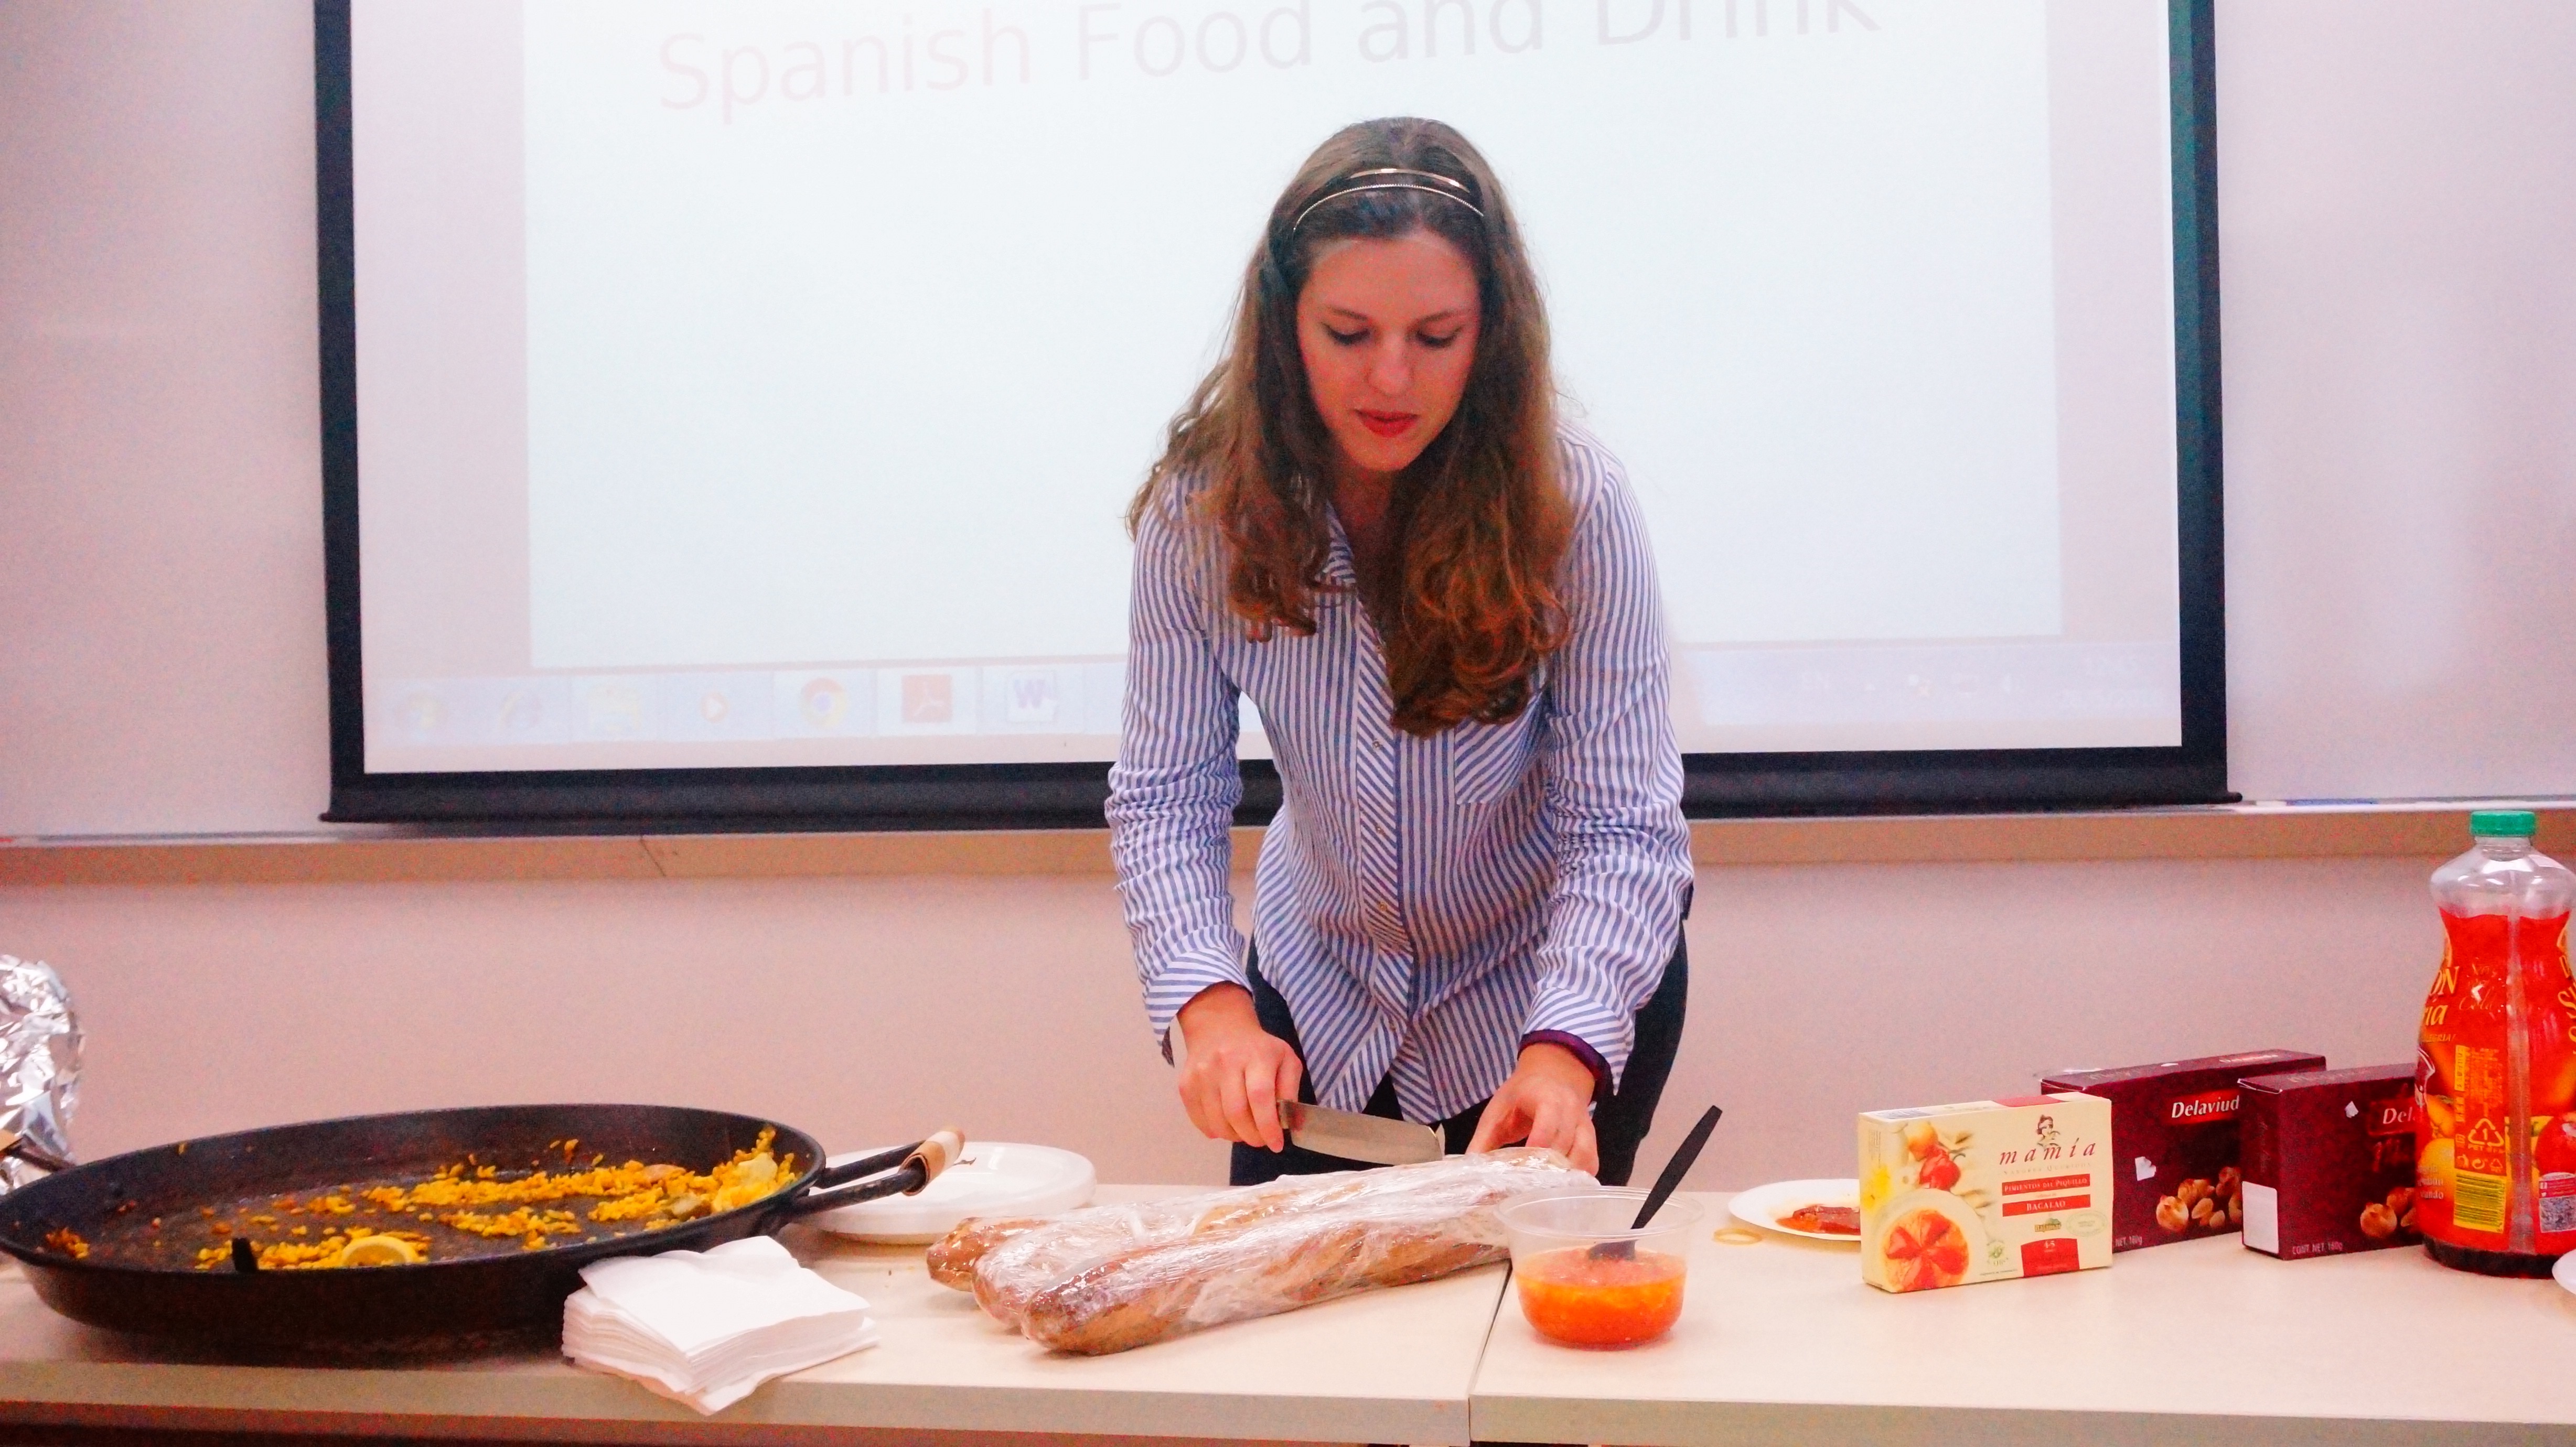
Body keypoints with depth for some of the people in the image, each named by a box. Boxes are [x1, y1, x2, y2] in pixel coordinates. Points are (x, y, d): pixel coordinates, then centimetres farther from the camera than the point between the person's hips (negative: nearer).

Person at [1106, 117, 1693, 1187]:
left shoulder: (1571, 503, -25)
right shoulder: (1204, 505, -20)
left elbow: (1623, 827, -26)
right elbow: (1165, 796, -17)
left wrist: (1563, 1052, -41)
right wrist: (1210, 1005, -33)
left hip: (1570, 988, -2)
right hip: (1321, 985, 2)